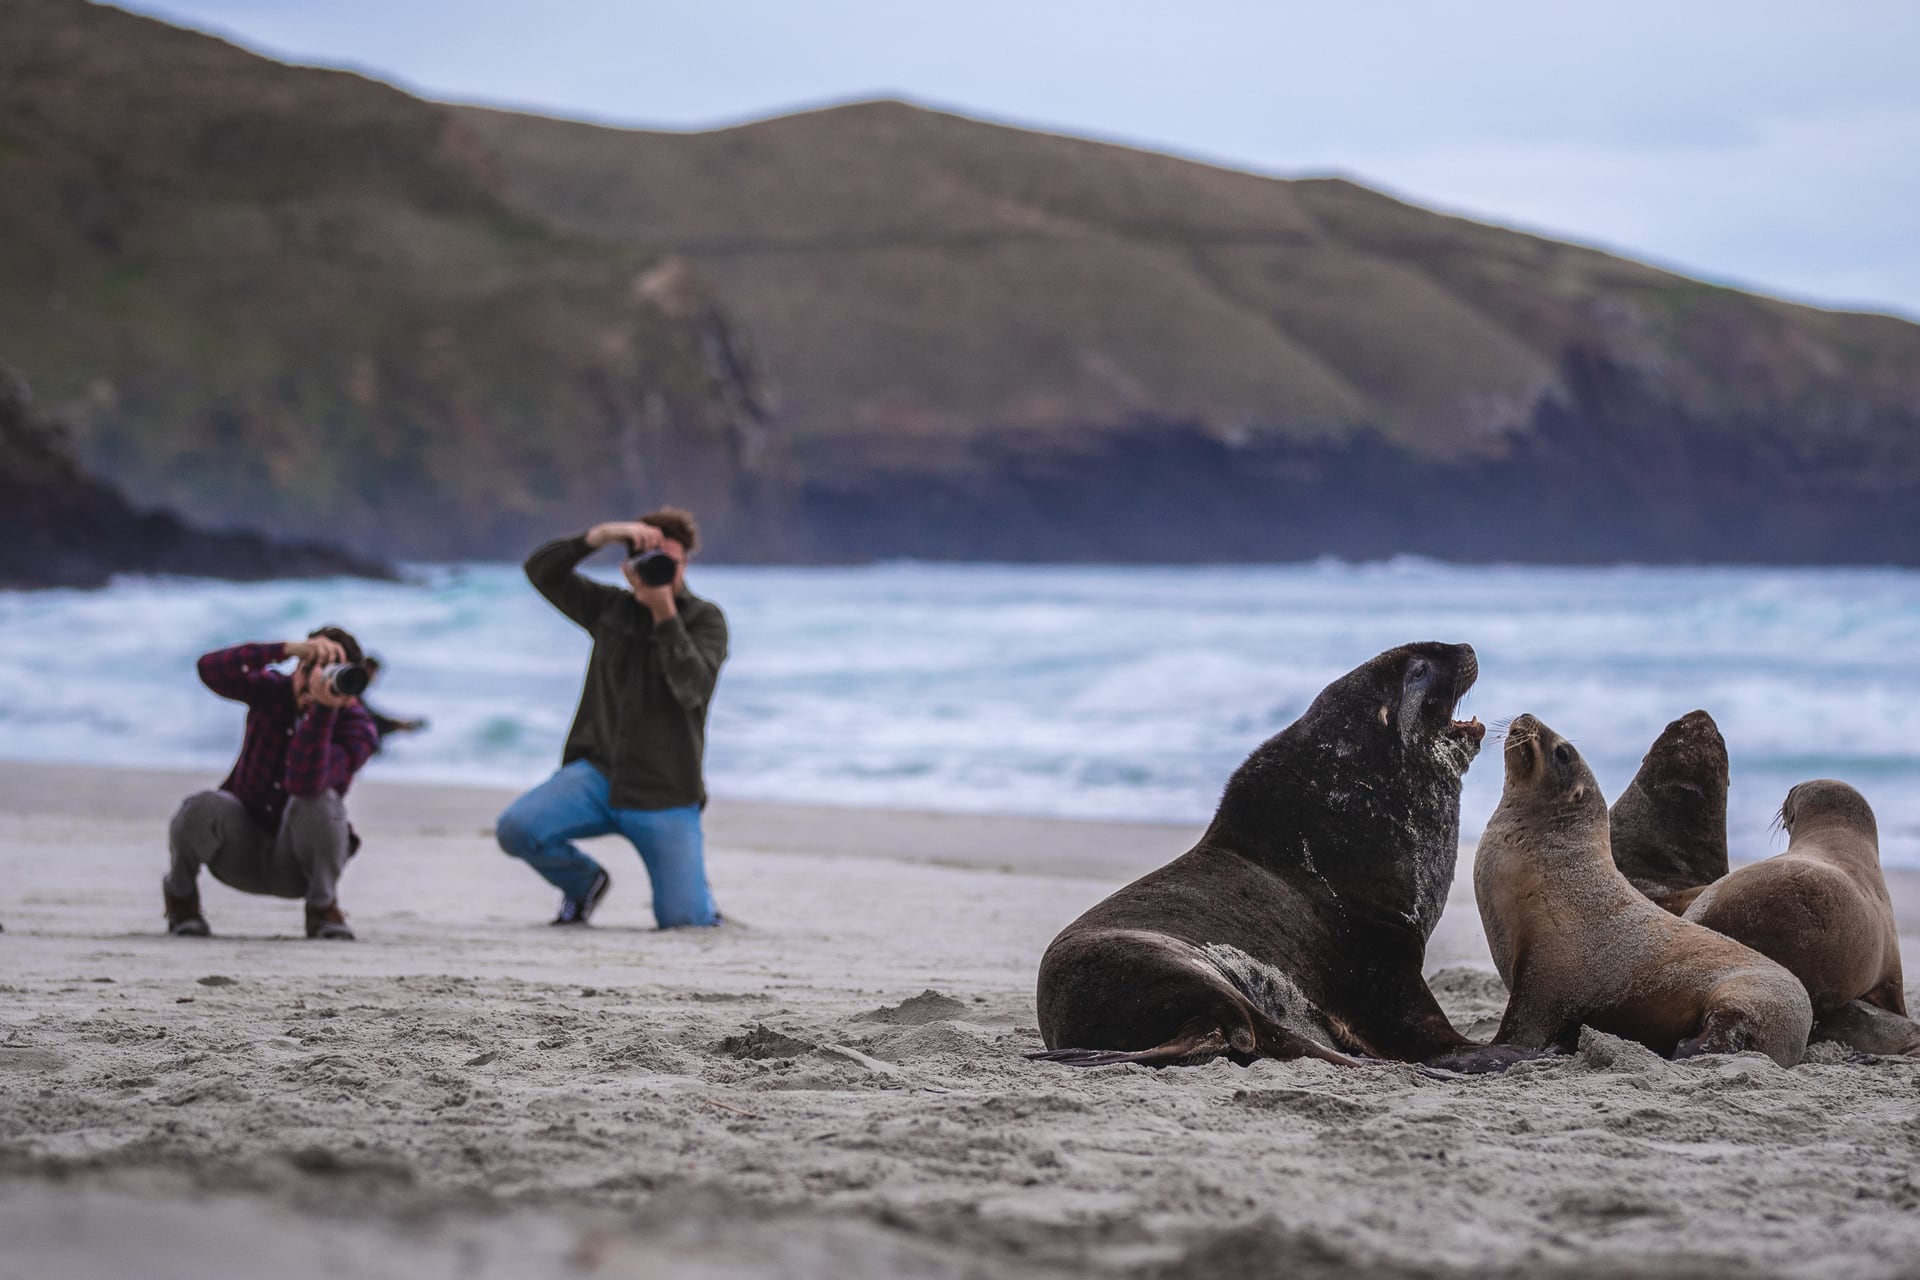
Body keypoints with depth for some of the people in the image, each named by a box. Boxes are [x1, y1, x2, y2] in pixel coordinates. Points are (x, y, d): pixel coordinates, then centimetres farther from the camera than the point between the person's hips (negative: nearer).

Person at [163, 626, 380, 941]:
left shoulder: (357, 729, -17)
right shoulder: (272, 690, -9)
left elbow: (303, 783, -34)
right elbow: (211, 670, -30)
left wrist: (324, 709, -42)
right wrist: (287, 649, -40)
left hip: (296, 866, -2)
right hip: (240, 853, 2)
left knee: (316, 800, -34)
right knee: (205, 807, -32)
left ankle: (323, 908, -8)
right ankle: (180, 892, 1)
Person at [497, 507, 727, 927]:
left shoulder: (705, 619, 1)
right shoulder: (610, 608, 11)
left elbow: (692, 689, -16)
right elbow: (540, 571, 1)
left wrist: (665, 613, -23)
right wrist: (599, 536, -14)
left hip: (664, 796, -3)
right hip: (597, 772, 3)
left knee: (684, 920, -12)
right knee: (516, 827, -24)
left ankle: (702, 904, 29)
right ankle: (585, 882, 8)